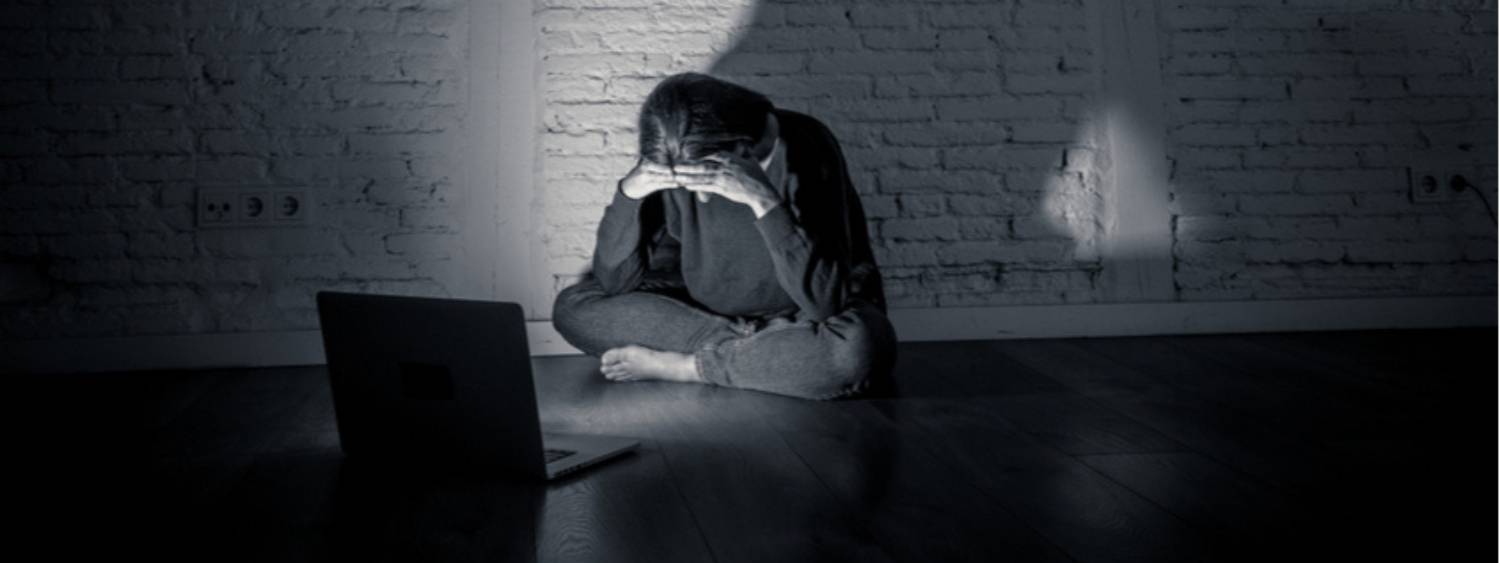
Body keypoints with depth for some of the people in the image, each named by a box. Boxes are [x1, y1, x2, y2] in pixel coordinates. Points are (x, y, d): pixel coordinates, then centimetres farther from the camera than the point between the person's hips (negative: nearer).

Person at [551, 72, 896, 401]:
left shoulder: (803, 147, -26)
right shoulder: (674, 160, -16)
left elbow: (825, 301, -33)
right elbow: (616, 281, -11)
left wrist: (765, 201, -42)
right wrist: (627, 194, -27)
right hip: (708, 312, 4)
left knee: (859, 348, -38)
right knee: (573, 306, -13)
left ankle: (679, 366, -19)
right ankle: (762, 355, -14)